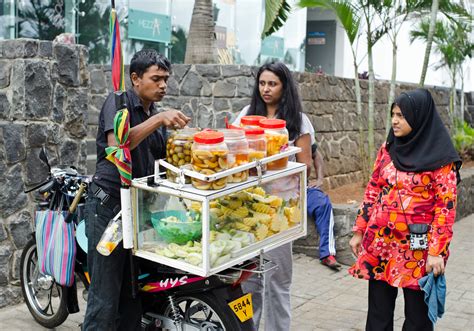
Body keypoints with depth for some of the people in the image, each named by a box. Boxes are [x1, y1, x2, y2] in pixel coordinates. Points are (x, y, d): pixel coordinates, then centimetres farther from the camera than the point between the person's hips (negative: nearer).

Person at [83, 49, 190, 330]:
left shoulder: (158, 115, 16)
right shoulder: (119, 102, -6)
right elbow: (116, 144, -24)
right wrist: (158, 119, -29)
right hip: (110, 205, -7)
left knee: (133, 295, 12)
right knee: (105, 298, -6)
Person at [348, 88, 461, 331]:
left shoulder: (441, 158, -8)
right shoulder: (387, 149, 7)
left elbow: (445, 206, -11)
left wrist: (437, 251, -16)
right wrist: (359, 231, 9)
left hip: (417, 247, -4)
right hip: (380, 242, 4)